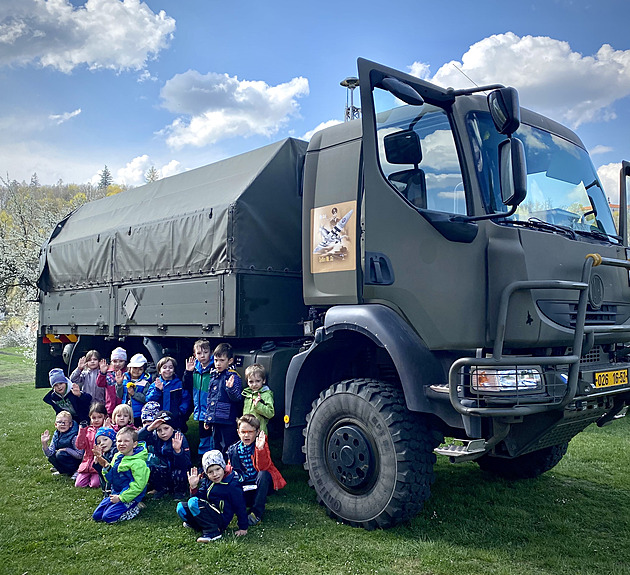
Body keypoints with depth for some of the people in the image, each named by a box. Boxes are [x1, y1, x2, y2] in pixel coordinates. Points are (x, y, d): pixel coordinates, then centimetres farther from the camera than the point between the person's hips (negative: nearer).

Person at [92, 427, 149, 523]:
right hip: (115, 494, 8)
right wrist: (106, 467, -3)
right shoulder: (117, 457, 4)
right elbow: (110, 479, 15)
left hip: (129, 497, -8)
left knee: (108, 517, -19)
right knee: (96, 515, 5)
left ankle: (134, 509, -1)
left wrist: (121, 497, -18)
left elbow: (138, 486, -21)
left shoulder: (138, 463, -20)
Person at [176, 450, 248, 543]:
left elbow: (240, 507, -8)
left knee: (193, 502, -26)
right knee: (181, 506, -7)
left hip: (221, 520, -7)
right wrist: (193, 487, -9)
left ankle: (212, 531, -25)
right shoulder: (206, 481, 7)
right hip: (209, 513, 7)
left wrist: (243, 528, -6)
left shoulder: (231, 484, -12)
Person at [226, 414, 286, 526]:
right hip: (245, 486, 3)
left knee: (263, 474, -36)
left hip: (262, 484, -3)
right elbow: (229, 468, 15)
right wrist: (227, 470, -10)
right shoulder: (234, 449, 1)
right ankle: (254, 502, 2)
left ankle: (256, 513, -27)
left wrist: (260, 449, -42)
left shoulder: (261, 444, -11)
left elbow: (263, 467, -27)